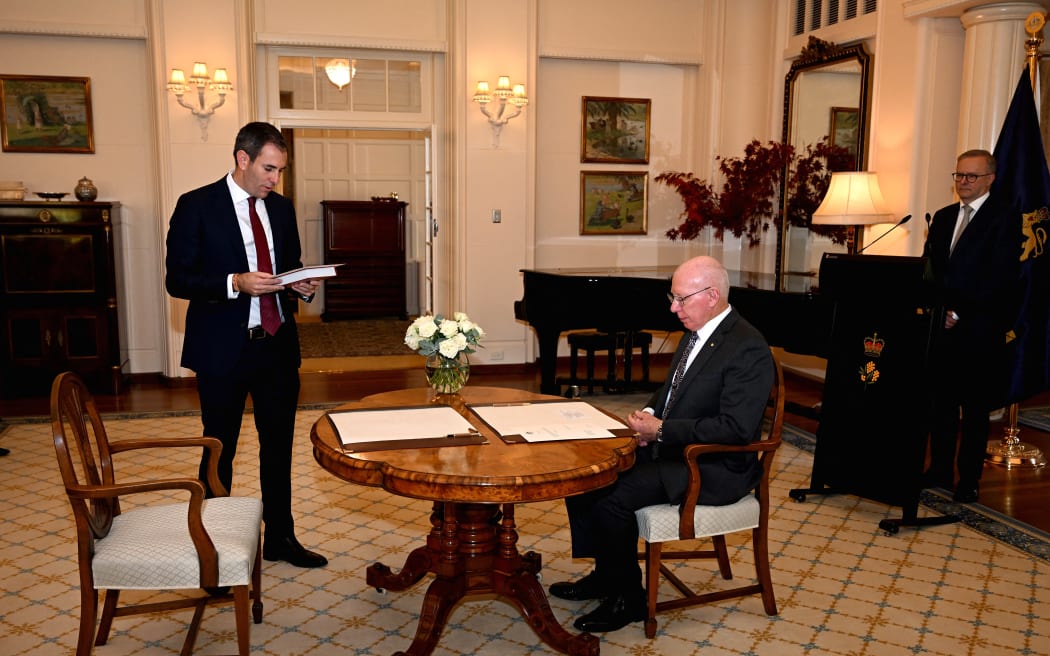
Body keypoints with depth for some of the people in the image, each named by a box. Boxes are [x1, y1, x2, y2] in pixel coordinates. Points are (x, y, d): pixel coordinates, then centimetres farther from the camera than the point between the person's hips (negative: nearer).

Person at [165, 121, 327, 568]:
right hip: (223, 348, -5)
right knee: (219, 451, 8)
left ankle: (280, 538, 30)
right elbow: (177, 280, -11)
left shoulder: (281, 208, 9)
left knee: (279, 445, 14)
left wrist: (302, 285, -5)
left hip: (277, 345, 5)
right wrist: (235, 283, -25)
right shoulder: (196, 206, -7)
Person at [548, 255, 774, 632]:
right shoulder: (696, 333, 9)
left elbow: (735, 428, -26)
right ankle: (606, 572, 15)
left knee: (611, 497, -24)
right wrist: (650, 414, 0)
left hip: (713, 468, -10)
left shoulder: (748, 349, -20)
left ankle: (627, 598, -2)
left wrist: (661, 430, -22)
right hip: (669, 448, 10)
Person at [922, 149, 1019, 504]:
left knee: (975, 409, 4)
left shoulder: (1005, 218, -4)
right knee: (941, 403, 10)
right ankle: (939, 471, 20)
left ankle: (968, 480, 13)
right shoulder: (943, 217, 16)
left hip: (979, 330, -5)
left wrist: (959, 313, -15)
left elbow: (1001, 278, -12)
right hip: (942, 326, 5)